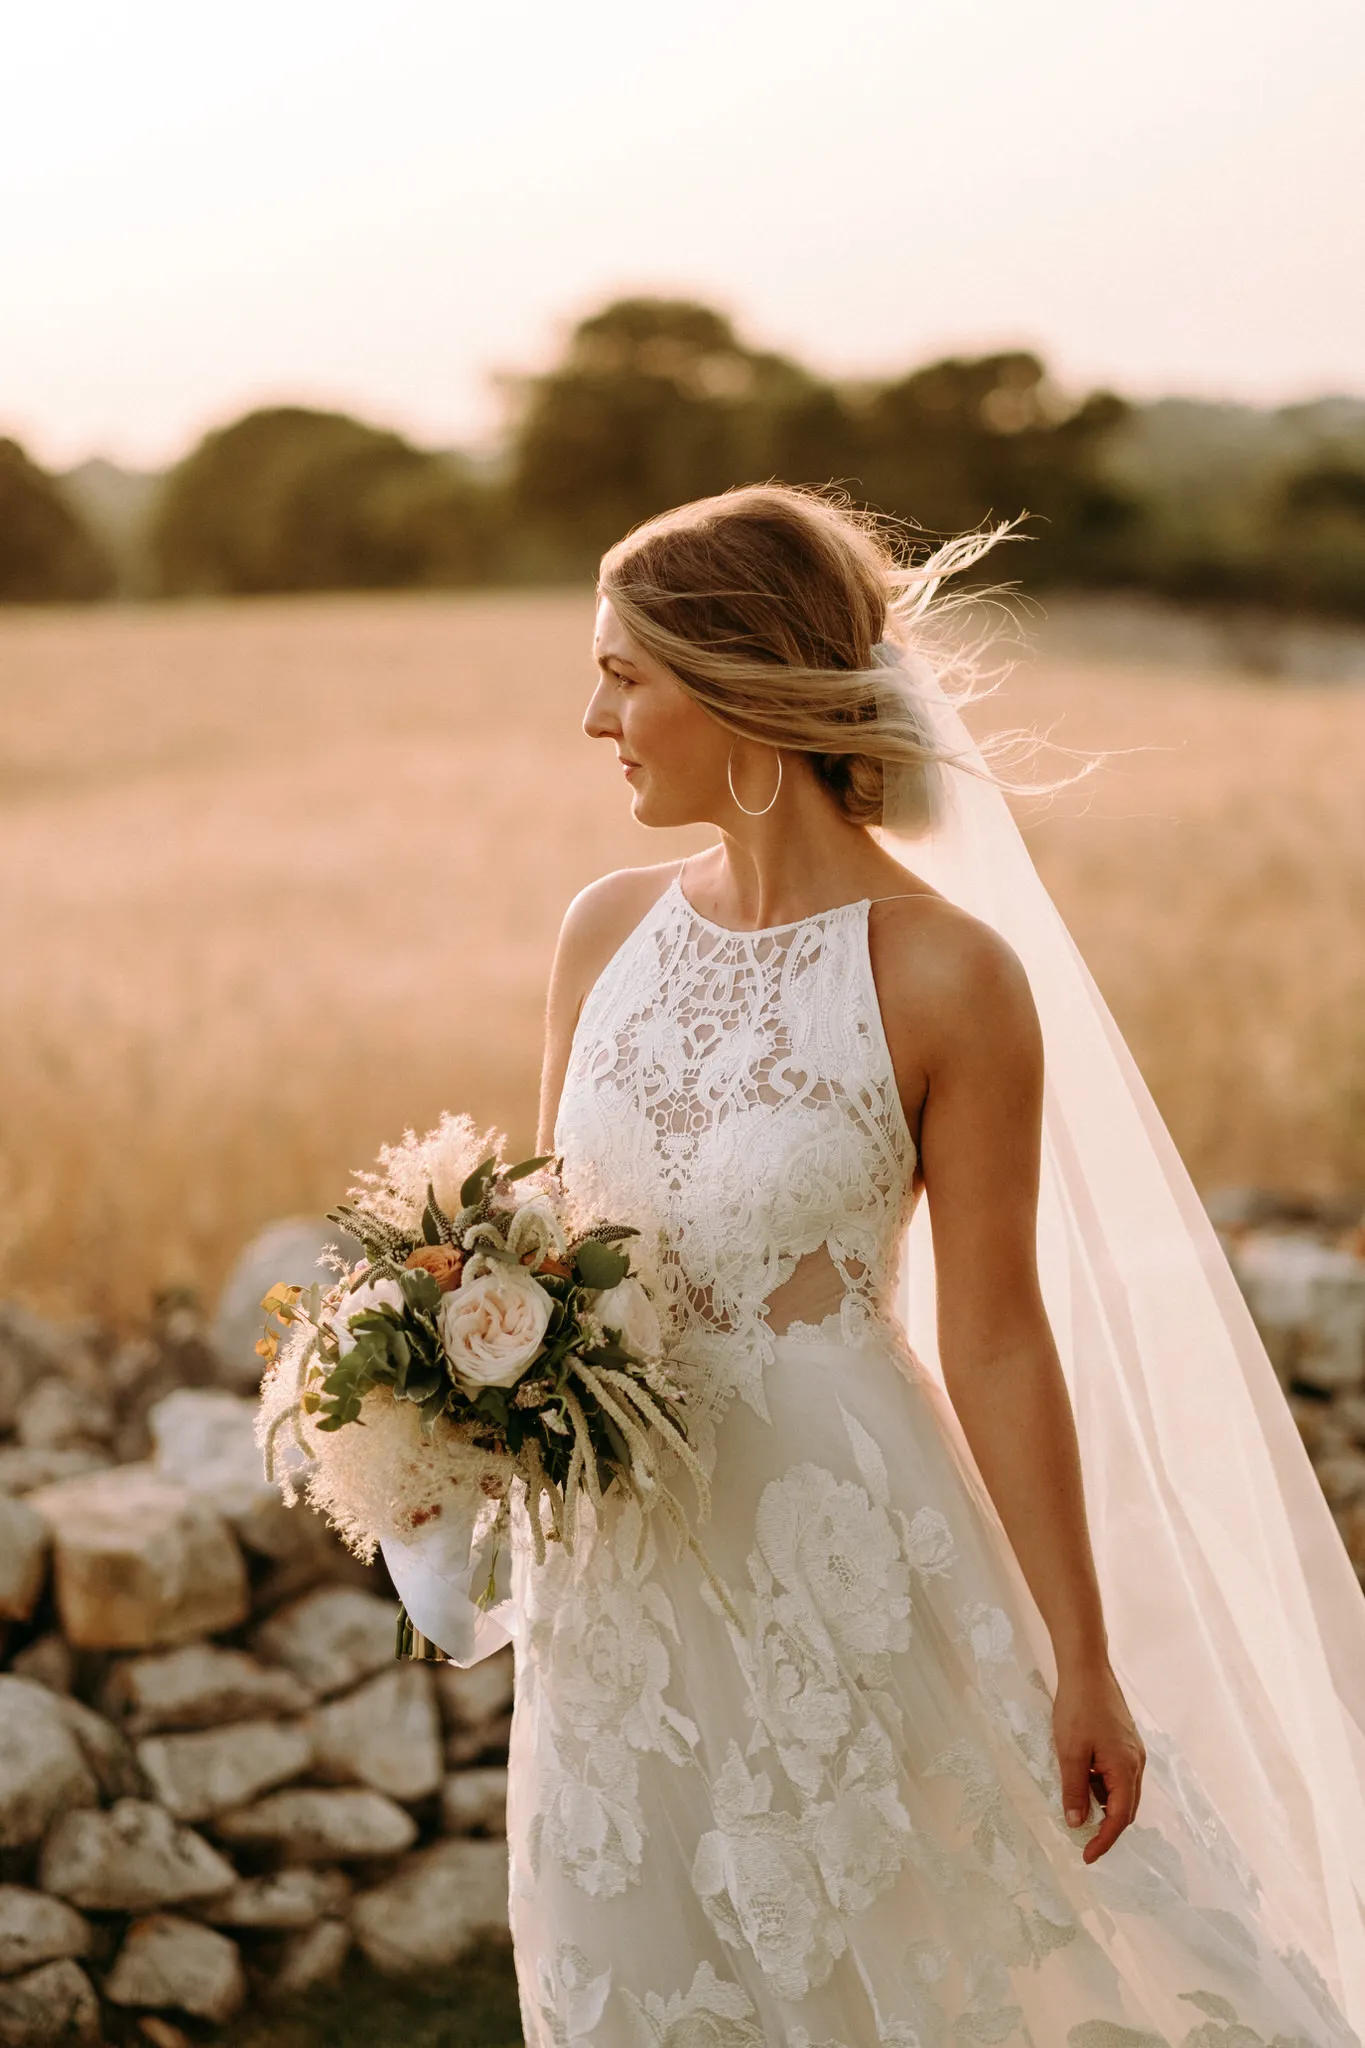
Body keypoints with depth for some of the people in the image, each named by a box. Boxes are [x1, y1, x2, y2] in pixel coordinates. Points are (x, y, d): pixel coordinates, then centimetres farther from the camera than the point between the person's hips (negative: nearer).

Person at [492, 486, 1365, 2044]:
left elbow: (998, 1344, -11)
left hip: (835, 1545, -5)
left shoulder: (948, 979, -15)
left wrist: (1086, 1663, -7)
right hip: (614, 1553, 5)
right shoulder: (609, 928, 1)